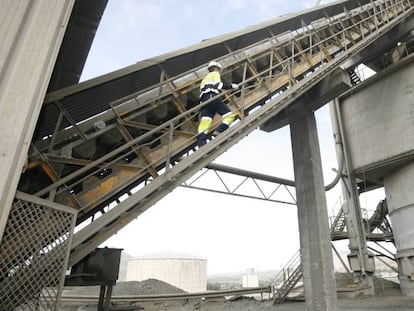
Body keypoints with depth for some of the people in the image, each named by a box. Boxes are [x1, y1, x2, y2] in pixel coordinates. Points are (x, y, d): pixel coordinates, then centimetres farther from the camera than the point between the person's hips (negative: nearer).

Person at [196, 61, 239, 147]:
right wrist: (232, 86, 4)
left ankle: (201, 143, -33)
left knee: (205, 121, -13)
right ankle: (219, 132, -32)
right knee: (229, 115, -9)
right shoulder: (215, 73, 18)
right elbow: (218, 84, -2)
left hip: (203, 101, 7)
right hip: (212, 97, -7)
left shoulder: (204, 79, 42)